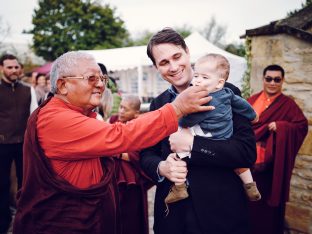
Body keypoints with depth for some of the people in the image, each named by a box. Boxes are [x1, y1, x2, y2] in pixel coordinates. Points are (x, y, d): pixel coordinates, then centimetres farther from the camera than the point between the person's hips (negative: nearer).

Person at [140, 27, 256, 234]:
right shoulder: (158, 104, 5)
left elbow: (248, 151, -16)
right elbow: (147, 155, 7)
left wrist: (191, 143, -22)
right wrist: (161, 168, -14)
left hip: (221, 210, -3)